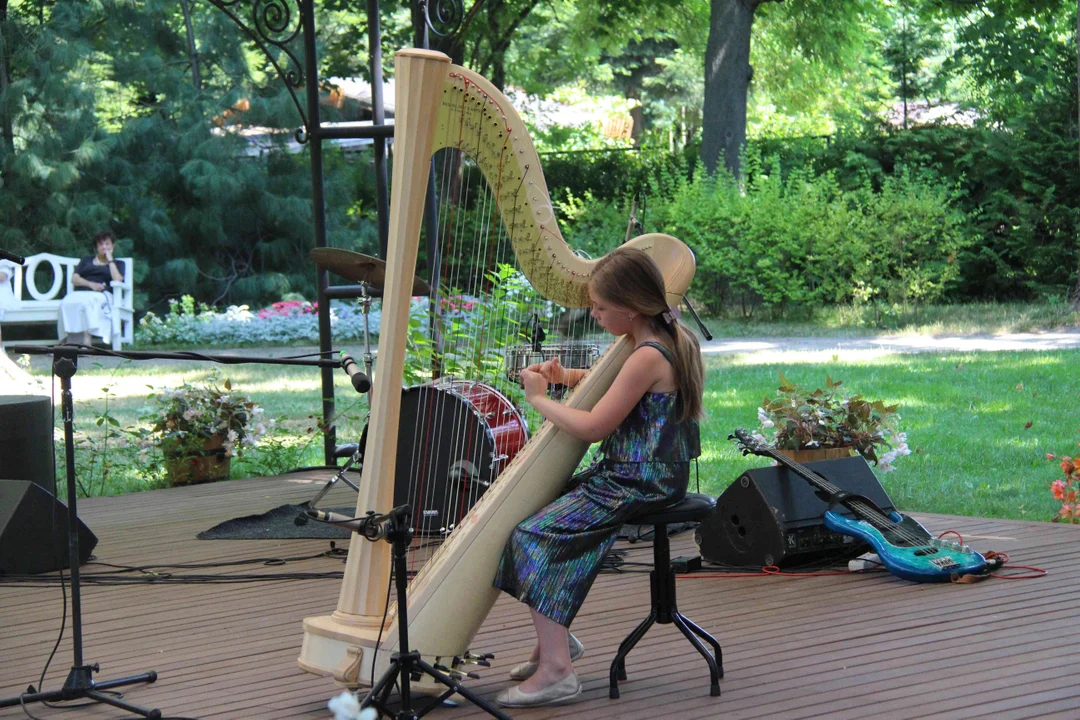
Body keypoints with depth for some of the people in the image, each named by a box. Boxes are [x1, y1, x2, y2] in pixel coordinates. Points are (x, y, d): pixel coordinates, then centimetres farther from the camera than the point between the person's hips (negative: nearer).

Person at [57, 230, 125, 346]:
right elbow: (74, 279, 15)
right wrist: (91, 284, -4)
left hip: (101, 295, -3)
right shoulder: (87, 260, 31)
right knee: (67, 303, -35)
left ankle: (86, 342, -52)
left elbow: (118, 281, 1)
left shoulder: (117, 264, 23)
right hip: (80, 292, 3)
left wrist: (110, 259, 7)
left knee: (87, 303, -40)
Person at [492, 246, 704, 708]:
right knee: (534, 508, 14)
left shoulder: (648, 357, -21)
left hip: (636, 484, -11)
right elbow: (622, 384, 29)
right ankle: (555, 640, 19)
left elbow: (593, 427, -20)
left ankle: (556, 670, -22)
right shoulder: (666, 341, 9)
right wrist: (569, 376, 12)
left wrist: (539, 398, -6)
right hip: (641, 475, 11)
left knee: (536, 534, -18)